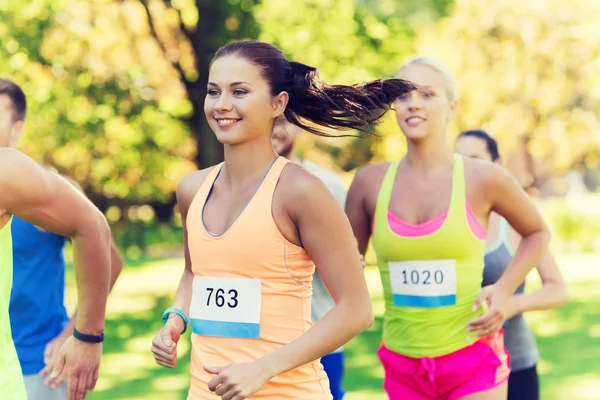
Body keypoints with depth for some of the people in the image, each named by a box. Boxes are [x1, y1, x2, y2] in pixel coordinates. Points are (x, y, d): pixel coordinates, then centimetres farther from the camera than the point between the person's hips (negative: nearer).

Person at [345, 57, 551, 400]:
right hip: (403, 364, 3)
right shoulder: (371, 182, 0)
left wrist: (504, 291, -2)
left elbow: (537, 233, 10)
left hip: (472, 357, -2)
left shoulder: (483, 179, -5)